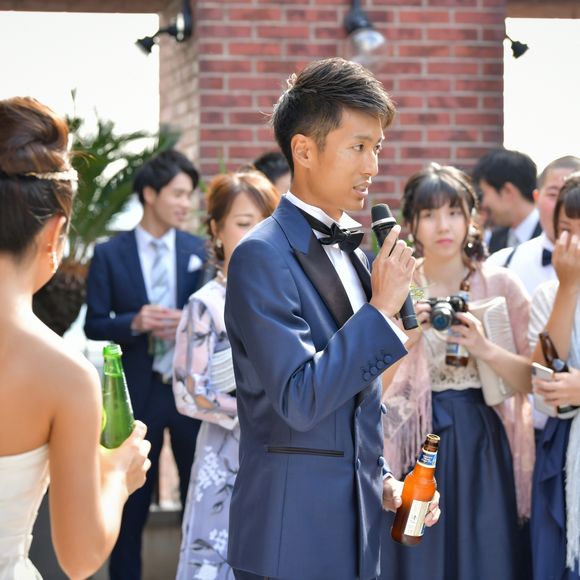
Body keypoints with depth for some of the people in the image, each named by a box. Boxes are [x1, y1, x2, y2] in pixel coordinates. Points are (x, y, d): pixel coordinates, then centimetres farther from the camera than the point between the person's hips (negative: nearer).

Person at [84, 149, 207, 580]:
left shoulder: (202, 251, 2)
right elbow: (94, 325, -1)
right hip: (138, 391, -1)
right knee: (132, 500, 8)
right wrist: (135, 322, -19)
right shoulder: (110, 254, -1)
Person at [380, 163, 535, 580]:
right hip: (416, 448, 0)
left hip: (484, 449, 0)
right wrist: (403, 339, -18)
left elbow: (533, 380, -3)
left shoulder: (501, 285, 1)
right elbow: (372, 388, -3)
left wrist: (484, 349, -18)